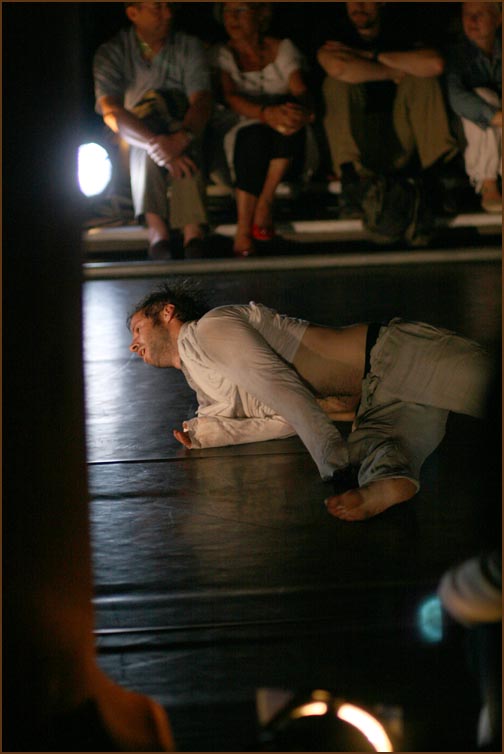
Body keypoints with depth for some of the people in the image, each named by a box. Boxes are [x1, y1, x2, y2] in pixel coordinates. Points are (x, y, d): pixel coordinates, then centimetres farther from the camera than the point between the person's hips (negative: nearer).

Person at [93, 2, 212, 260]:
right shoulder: (111, 53, -4)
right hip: (131, 151, -1)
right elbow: (110, 112, -19)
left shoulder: (189, 47, 1)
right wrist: (155, 144, -37)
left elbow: (202, 102, -14)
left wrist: (183, 136, -37)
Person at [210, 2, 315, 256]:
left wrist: (302, 111, -38)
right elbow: (230, 97, -17)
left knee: (289, 113, -33)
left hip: (284, 141, 1)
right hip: (240, 128, -1)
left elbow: (300, 90, -11)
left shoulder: (282, 49, 4)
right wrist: (266, 113, -38)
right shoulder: (221, 54, 1)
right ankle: (243, 230, -39)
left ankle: (265, 202, -26)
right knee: (253, 137, -36)